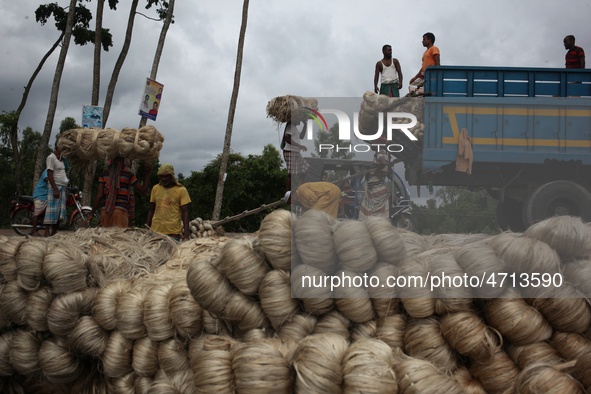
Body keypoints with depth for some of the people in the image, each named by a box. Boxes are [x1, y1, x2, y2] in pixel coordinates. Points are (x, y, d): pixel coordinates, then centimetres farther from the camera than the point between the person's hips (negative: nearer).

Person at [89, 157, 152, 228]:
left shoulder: (104, 175, 10)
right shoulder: (128, 174, 1)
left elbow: (99, 196, 4)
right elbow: (143, 190, 4)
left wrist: (92, 212, 10)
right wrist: (148, 173, 11)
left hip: (105, 212, 4)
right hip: (121, 211, -4)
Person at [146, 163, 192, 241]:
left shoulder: (181, 190, -1)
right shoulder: (155, 188, 10)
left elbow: (185, 212, -3)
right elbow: (151, 210, 16)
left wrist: (186, 233, -11)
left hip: (173, 233, -3)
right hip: (156, 230, 3)